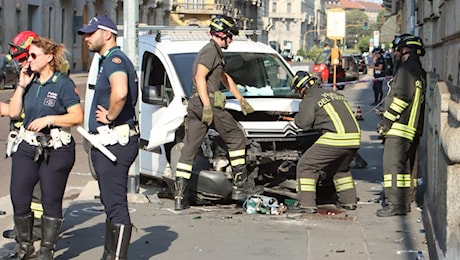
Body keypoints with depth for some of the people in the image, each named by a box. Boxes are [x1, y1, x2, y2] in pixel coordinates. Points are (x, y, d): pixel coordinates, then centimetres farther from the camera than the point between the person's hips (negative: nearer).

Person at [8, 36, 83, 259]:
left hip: (55, 150, -5)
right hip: (26, 147, 5)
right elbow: (14, 112, 7)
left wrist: (48, 119, -17)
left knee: (51, 201, 3)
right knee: (19, 198, 2)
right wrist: (21, 86, 1)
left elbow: (78, 117, -12)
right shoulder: (30, 82, 11)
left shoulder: (63, 84, -6)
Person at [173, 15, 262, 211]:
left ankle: (180, 197, -1)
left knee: (188, 151, 2)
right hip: (209, 103, -9)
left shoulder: (213, 51, 26)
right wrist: (208, 106, -25)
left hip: (194, 106, 9)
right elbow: (199, 77, -19)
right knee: (236, 139, 6)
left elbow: (225, 78, 38)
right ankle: (240, 185, 9)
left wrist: (241, 100, 44)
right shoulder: (211, 50, -6)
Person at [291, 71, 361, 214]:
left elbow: (304, 122, -6)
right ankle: (349, 200, 30)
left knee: (305, 166, 4)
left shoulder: (309, 100, 4)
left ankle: (307, 204, -3)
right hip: (354, 138, 7)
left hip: (335, 138, -7)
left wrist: (296, 119, 16)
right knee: (341, 169, 32)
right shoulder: (336, 95, 26)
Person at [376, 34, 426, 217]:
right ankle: (404, 202, 20)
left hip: (400, 127, -11)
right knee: (405, 165, 15)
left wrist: (387, 120, -16)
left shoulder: (407, 69, -12)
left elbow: (402, 97, -21)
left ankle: (395, 204, -15)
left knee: (393, 164, -12)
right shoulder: (420, 72, 20)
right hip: (412, 129, 11)